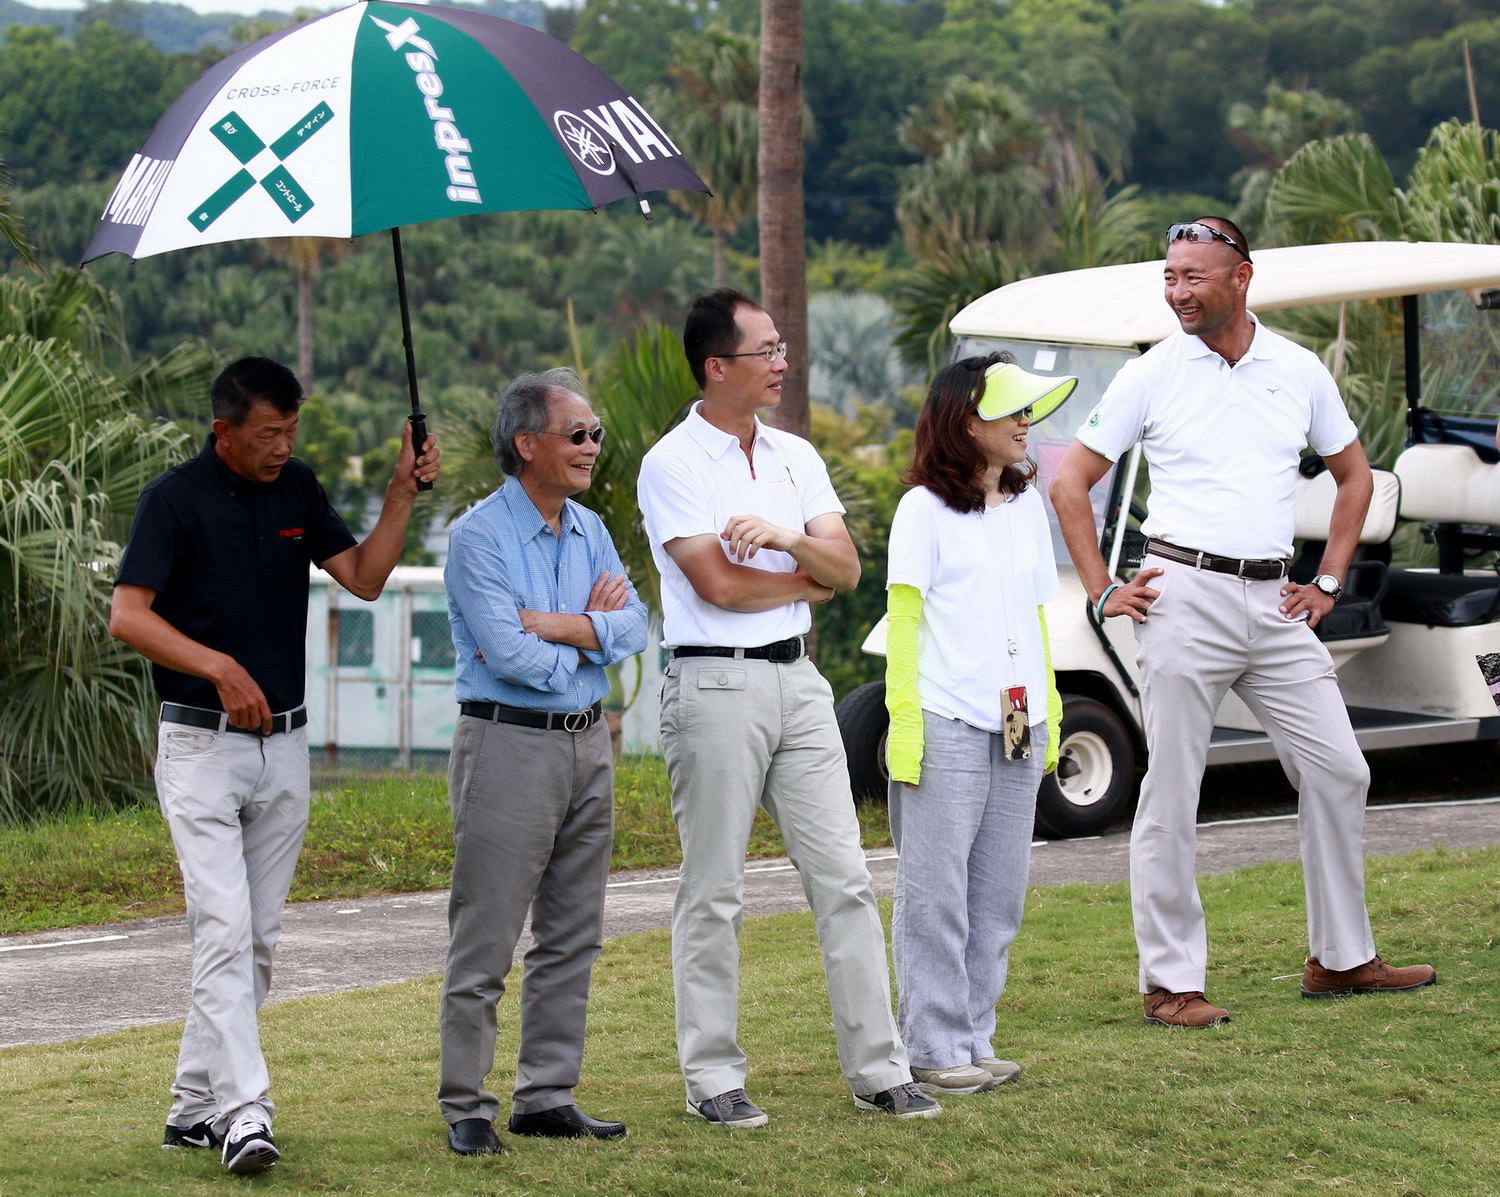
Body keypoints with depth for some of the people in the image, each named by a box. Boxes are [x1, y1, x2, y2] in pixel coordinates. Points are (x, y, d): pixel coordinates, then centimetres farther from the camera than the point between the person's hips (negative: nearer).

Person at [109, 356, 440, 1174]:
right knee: (224, 928, -15)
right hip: (199, 743, -6)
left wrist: (402, 493, -4)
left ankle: (194, 1106, 16)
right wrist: (218, 667, -22)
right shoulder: (176, 498, -9)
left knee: (258, 938, 8)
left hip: (283, 744, 6)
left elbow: (364, 578, 6)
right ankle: (243, 1110, -21)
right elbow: (127, 616, -14)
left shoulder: (297, 491, 8)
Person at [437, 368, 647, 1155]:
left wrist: (553, 626, -15)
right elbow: (509, 655, -19)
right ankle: (466, 1109, -1)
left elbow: (632, 628, 0)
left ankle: (547, 1096, 17)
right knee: (485, 939, -5)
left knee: (571, 938, 10)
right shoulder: (479, 537, -10)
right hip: (509, 743, -7)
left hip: (588, 743, 7)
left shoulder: (590, 531, 12)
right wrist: (591, 636, -3)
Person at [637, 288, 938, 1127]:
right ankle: (714, 1080, 7)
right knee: (715, 893, 0)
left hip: (797, 680, 6)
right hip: (716, 685, -6)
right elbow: (720, 585, -14)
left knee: (844, 878, 3)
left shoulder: (795, 457, 13)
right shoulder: (673, 465, -6)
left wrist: (784, 537, -14)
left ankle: (879, 1068, 7)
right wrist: (808, 580, 1)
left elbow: (847, 568, 5)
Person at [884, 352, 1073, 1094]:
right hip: (947, 725, -6)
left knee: (997, 894, 8)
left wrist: (1050, 712, 16)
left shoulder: (1027, 506, 15)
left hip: (1017, 725, 6)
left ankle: (974, 1042, 14)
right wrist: (903, 720, -13)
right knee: (935, 893, -4)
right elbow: (902, 617, -6)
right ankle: (934, 1050, 0)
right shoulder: (925, 508, -3)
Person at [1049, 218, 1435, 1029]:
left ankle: (1340, 959, 18)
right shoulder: (1149, 376, -1)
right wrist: (1101, 592, -2)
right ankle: (1170, 982, 3)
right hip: (1185, 595, -4)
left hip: (1274, 603, 4)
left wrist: (1330, 581, 12)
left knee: (1337, 772, 5)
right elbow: (1069, 483, 4)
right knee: (1170, 796, -3)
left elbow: (1353, 475, 21)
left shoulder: (1298, 371, 8)